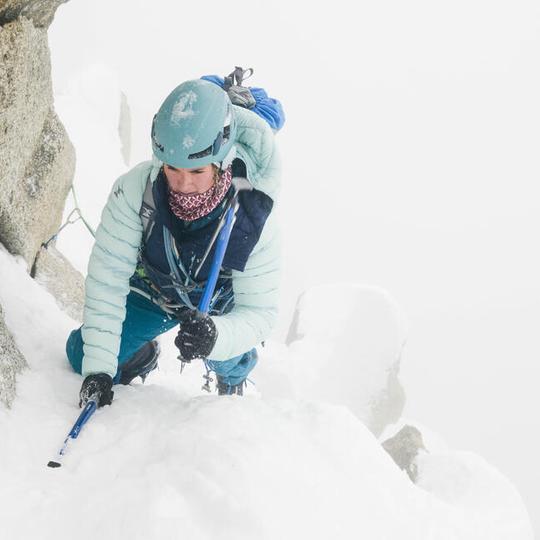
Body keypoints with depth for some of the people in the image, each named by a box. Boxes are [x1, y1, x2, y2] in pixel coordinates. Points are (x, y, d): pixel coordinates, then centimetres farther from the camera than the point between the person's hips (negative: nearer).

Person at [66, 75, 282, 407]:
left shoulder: (254, 219, -38)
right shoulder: (135, 190, -37)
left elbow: (260, 312, -35)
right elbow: (107, 277, -30)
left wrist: (216, 335, -59)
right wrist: (99, 365, -35)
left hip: (219, 307, 0)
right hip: (152, 294, 0)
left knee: (229, 362, -18)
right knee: (82, 354, -6)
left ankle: (232, 379, 23)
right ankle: (143, 356, 30)